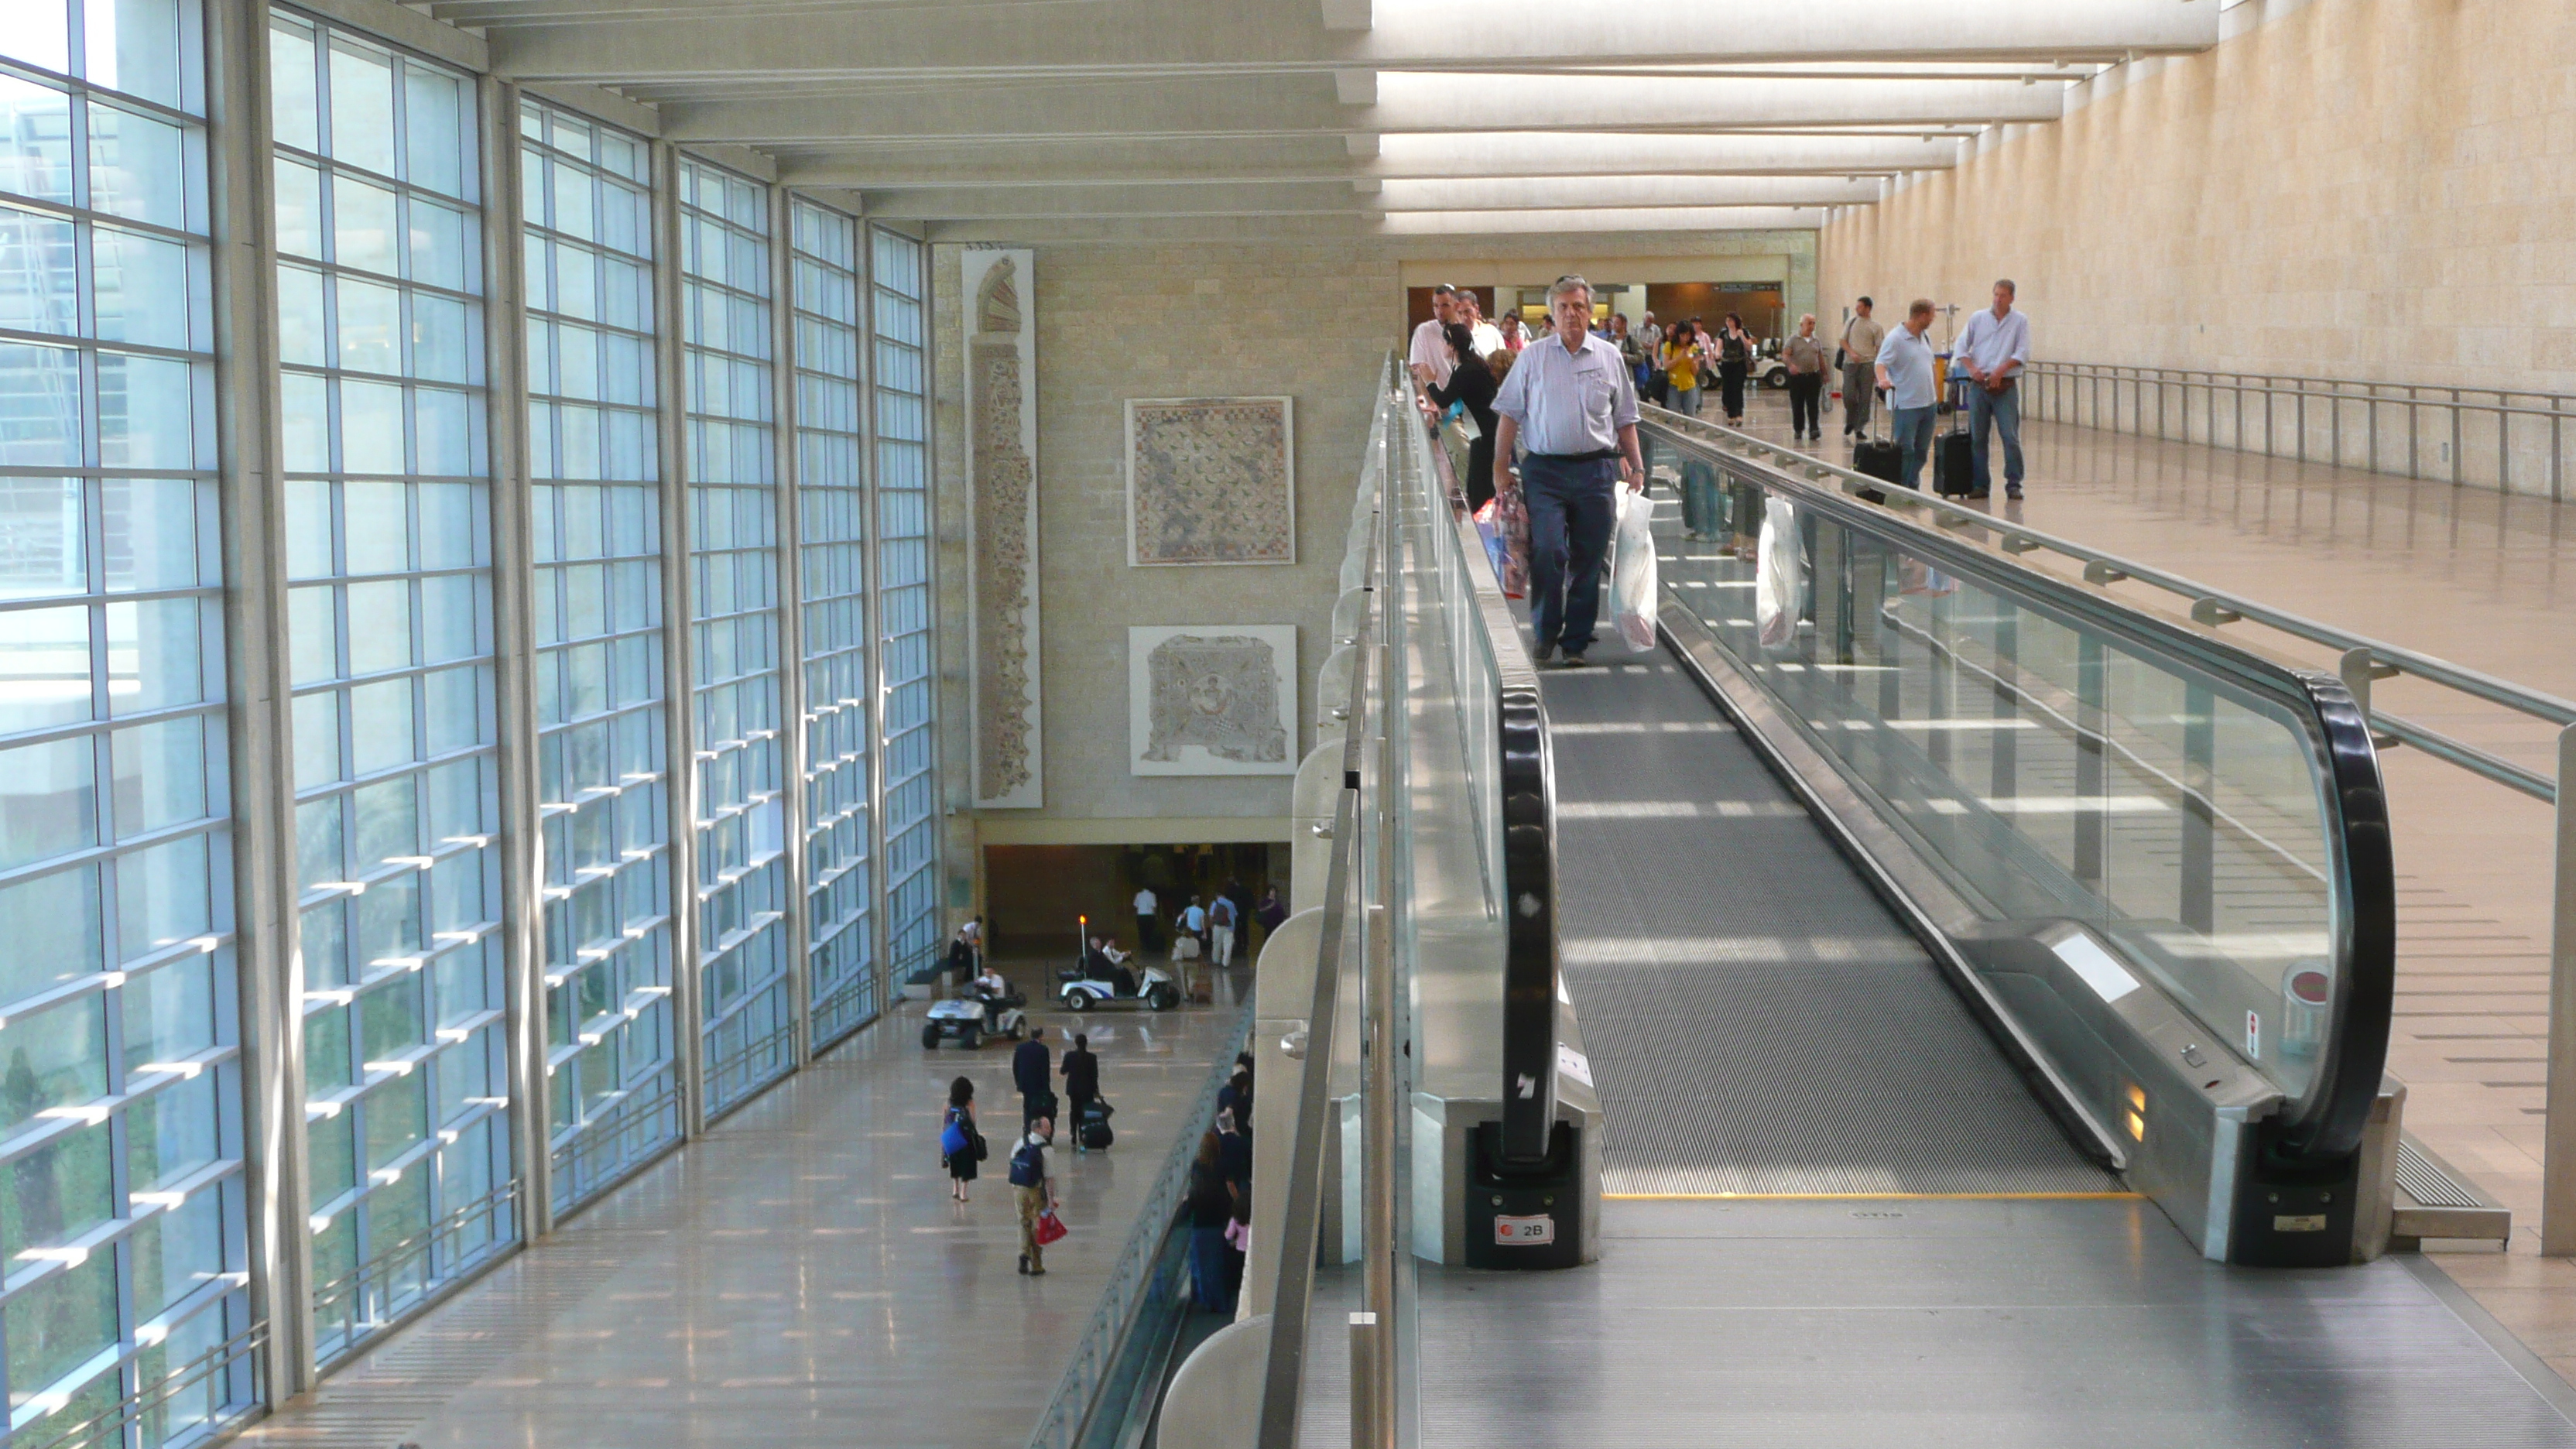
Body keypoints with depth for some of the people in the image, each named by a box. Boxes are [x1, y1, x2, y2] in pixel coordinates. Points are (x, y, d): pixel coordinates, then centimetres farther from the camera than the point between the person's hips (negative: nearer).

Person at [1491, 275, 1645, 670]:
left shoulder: (1609, 357, 10)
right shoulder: (1533, 358, 5)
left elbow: (1625, 419, 15)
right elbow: (1509, 415, 6)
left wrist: (1636, 467, 10)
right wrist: (1499, 468, 1)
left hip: (1596, 470, 2)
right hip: (1545, 470, -2)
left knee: (1588, 560, 3)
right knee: (1547, 551, -13)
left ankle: (1576, 642, 14)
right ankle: (1545, 633, 6)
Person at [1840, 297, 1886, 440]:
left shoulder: (1875, 327, 4)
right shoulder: (1850, 323, 12)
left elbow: (1879, 348, 4)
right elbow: (1843, 341, 9)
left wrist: (1878, 369, -2)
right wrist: (1852, 353, -10)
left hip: (1867, 364, -1)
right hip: (1850, 363, 1)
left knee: (1865, 397, -3)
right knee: (1848, 395, -8)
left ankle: (1860, 427, 4)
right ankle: (1851, 421, 16)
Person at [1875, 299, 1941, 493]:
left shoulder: (1924, 338, 14)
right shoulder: (1895, 338, -12)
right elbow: (1881, 363, -21)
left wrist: (1934, 393, 21)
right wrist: (1883, 380, -41)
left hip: (1927, 403, 8)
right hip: (1905, 404, -8)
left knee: (1921, 450, 12)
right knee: (1905, 450, -6)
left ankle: (1913, 488, 21)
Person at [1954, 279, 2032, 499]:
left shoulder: (2020, 321, 3)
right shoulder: (1978, 319, 8)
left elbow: (2022, 353, -4)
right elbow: (1961, 347, 8)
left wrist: (2001, 370, -16)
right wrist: (1972, 368, -9)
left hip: (2006, 387, -2)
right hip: (1979, 386, 2)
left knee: (2011, 437, -6)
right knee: (1977, 437, 4)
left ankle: (2014, 484, 0)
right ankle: (1980, 484, 11)